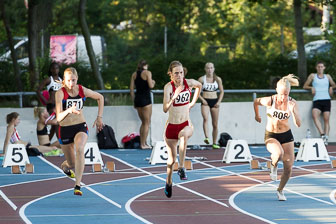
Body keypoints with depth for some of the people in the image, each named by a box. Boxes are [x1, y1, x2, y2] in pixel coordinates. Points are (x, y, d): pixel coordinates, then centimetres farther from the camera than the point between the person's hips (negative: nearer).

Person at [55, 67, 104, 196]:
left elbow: (100, 97, 14)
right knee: (72, 163, 10)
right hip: (65, 129, -1)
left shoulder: (83, 90, -6)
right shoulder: (60, 93, -14)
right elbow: (58, 118, -20)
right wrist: (69, 110, -39)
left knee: (79, 149, -32)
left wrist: (99, 117, 10)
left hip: (81, 127, 1)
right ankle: (64, 166, 52)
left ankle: (78, 186, -33)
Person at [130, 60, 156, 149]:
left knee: (143, 122, 18)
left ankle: (142, 143, 16)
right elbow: (150, 86, -15)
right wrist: (153, 83, 8)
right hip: (146, 99, -6)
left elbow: (131, 88, 8)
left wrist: (134, 101, 14)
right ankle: (143, 144, -2)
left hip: (137, 98, 6)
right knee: (147, 123, 1)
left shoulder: (134, 74, 11)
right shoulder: (147, 73, -6)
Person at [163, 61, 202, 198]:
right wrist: (174, 96, -40)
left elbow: (199, 86, 21)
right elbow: (165, 109, -27)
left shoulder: (189, 83, -6)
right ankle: (168, 182, 36)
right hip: (171, 125, -1)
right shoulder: (168, 87, -16)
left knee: (184, 135, -37)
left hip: (186, 124, 1)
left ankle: (181, 168, -30)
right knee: (171, 160, 9)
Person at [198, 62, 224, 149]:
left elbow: (221, 91, 12)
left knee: (215, 124, 5)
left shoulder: (218, 79, 6)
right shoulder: (201, 79, 0)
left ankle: (214, 143, 15)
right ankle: (206, 138, -42)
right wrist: (202, 99, -10)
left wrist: (219, 101, -1)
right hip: (205, 102, -3)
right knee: (205, 119, -29)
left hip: (214, 102, 3)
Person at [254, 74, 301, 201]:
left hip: (286, 135, 3)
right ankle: (273, 166, 3)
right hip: (271, 136, -3)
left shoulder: (292, 103, -13)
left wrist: (293, 111, -34)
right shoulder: (269, 101, -20)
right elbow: (256, 102, 2)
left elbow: (298, 124, -17)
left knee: (289, 166, 1)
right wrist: (257, 116, 17)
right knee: (279, 153, -35)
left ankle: (280, 190, 27)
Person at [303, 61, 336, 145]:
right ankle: (322, 135, -34)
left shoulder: (327, 76, 19)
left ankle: (326, 138, -10)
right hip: (317, 100, -2)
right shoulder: (312, 76, 15)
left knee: (326, 120, -8)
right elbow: (305, 86, 18)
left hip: (326, 100, 2)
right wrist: (311, 88, -2)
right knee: (315, 115, -29)